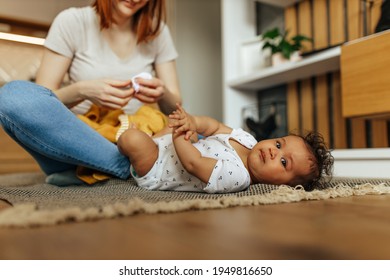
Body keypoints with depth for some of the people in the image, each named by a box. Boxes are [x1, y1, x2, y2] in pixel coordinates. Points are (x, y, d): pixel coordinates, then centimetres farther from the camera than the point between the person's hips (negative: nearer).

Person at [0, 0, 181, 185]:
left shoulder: (157, 30, 7)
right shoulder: (72, 21, 0)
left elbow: (175, 108, 3)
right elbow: (39, 101, -4)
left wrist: (163, 94, -19)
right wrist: (82, 91, -23)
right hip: (76, 146, -1)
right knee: (15, 94, -28)